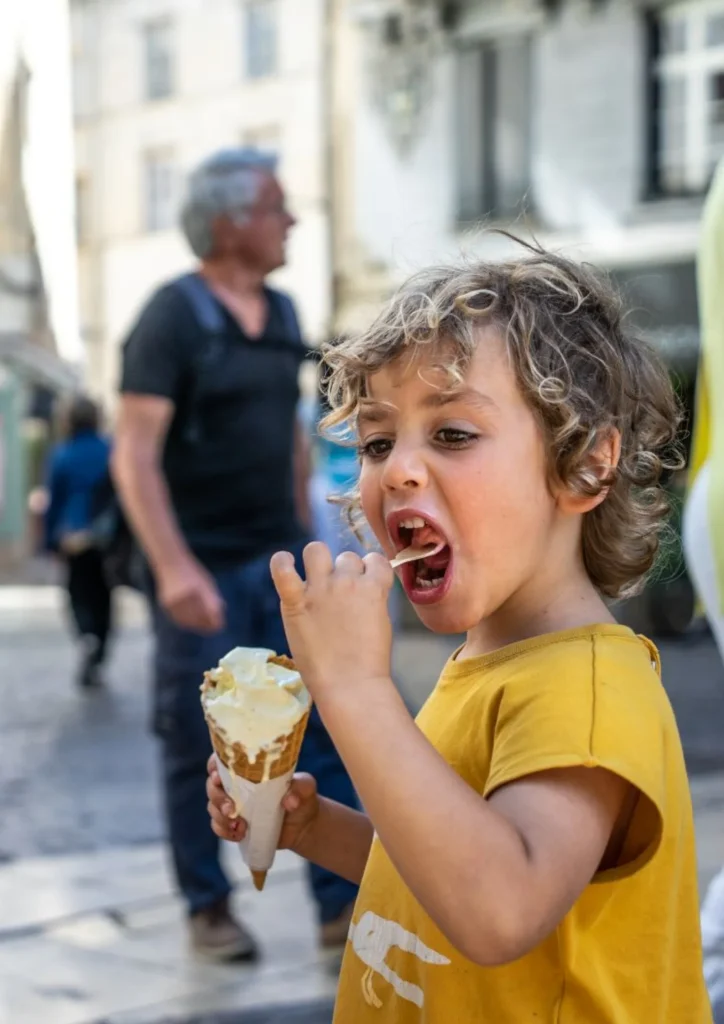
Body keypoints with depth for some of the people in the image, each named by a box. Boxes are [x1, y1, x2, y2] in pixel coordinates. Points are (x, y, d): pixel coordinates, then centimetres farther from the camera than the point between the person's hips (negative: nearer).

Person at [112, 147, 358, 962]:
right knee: (200, 749, 6)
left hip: (283, 564, 6)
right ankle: (208, 908, 21)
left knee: (324, 729, 2)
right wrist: (173, 568, -27)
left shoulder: (281, 315, 10)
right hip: (204, 573, -6)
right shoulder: (172, 318, -11)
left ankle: (342, 904, 9)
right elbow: (134, 453, -18)